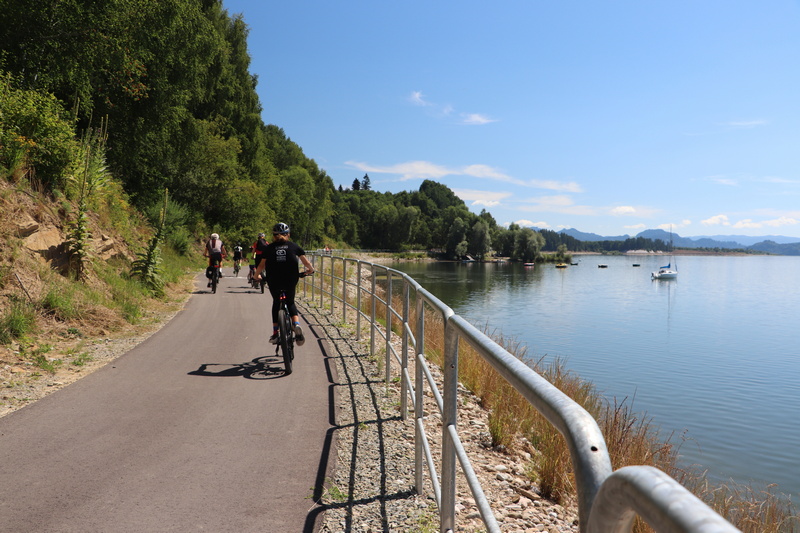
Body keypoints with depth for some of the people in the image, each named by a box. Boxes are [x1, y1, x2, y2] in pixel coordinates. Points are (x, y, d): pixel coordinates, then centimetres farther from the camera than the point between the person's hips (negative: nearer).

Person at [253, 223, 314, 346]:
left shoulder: (269, 248, 8)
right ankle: (296, 324, -5)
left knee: (276, 303, 23)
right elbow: (306, 261, 4)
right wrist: (310, 270, 22)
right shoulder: (293, 246, 8)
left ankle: (275, 333, 18)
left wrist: (256, 275, 18)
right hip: (290, 280, 0)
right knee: (290, 303, 21)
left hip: (273, 281, 0)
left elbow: (262, 265, 2)